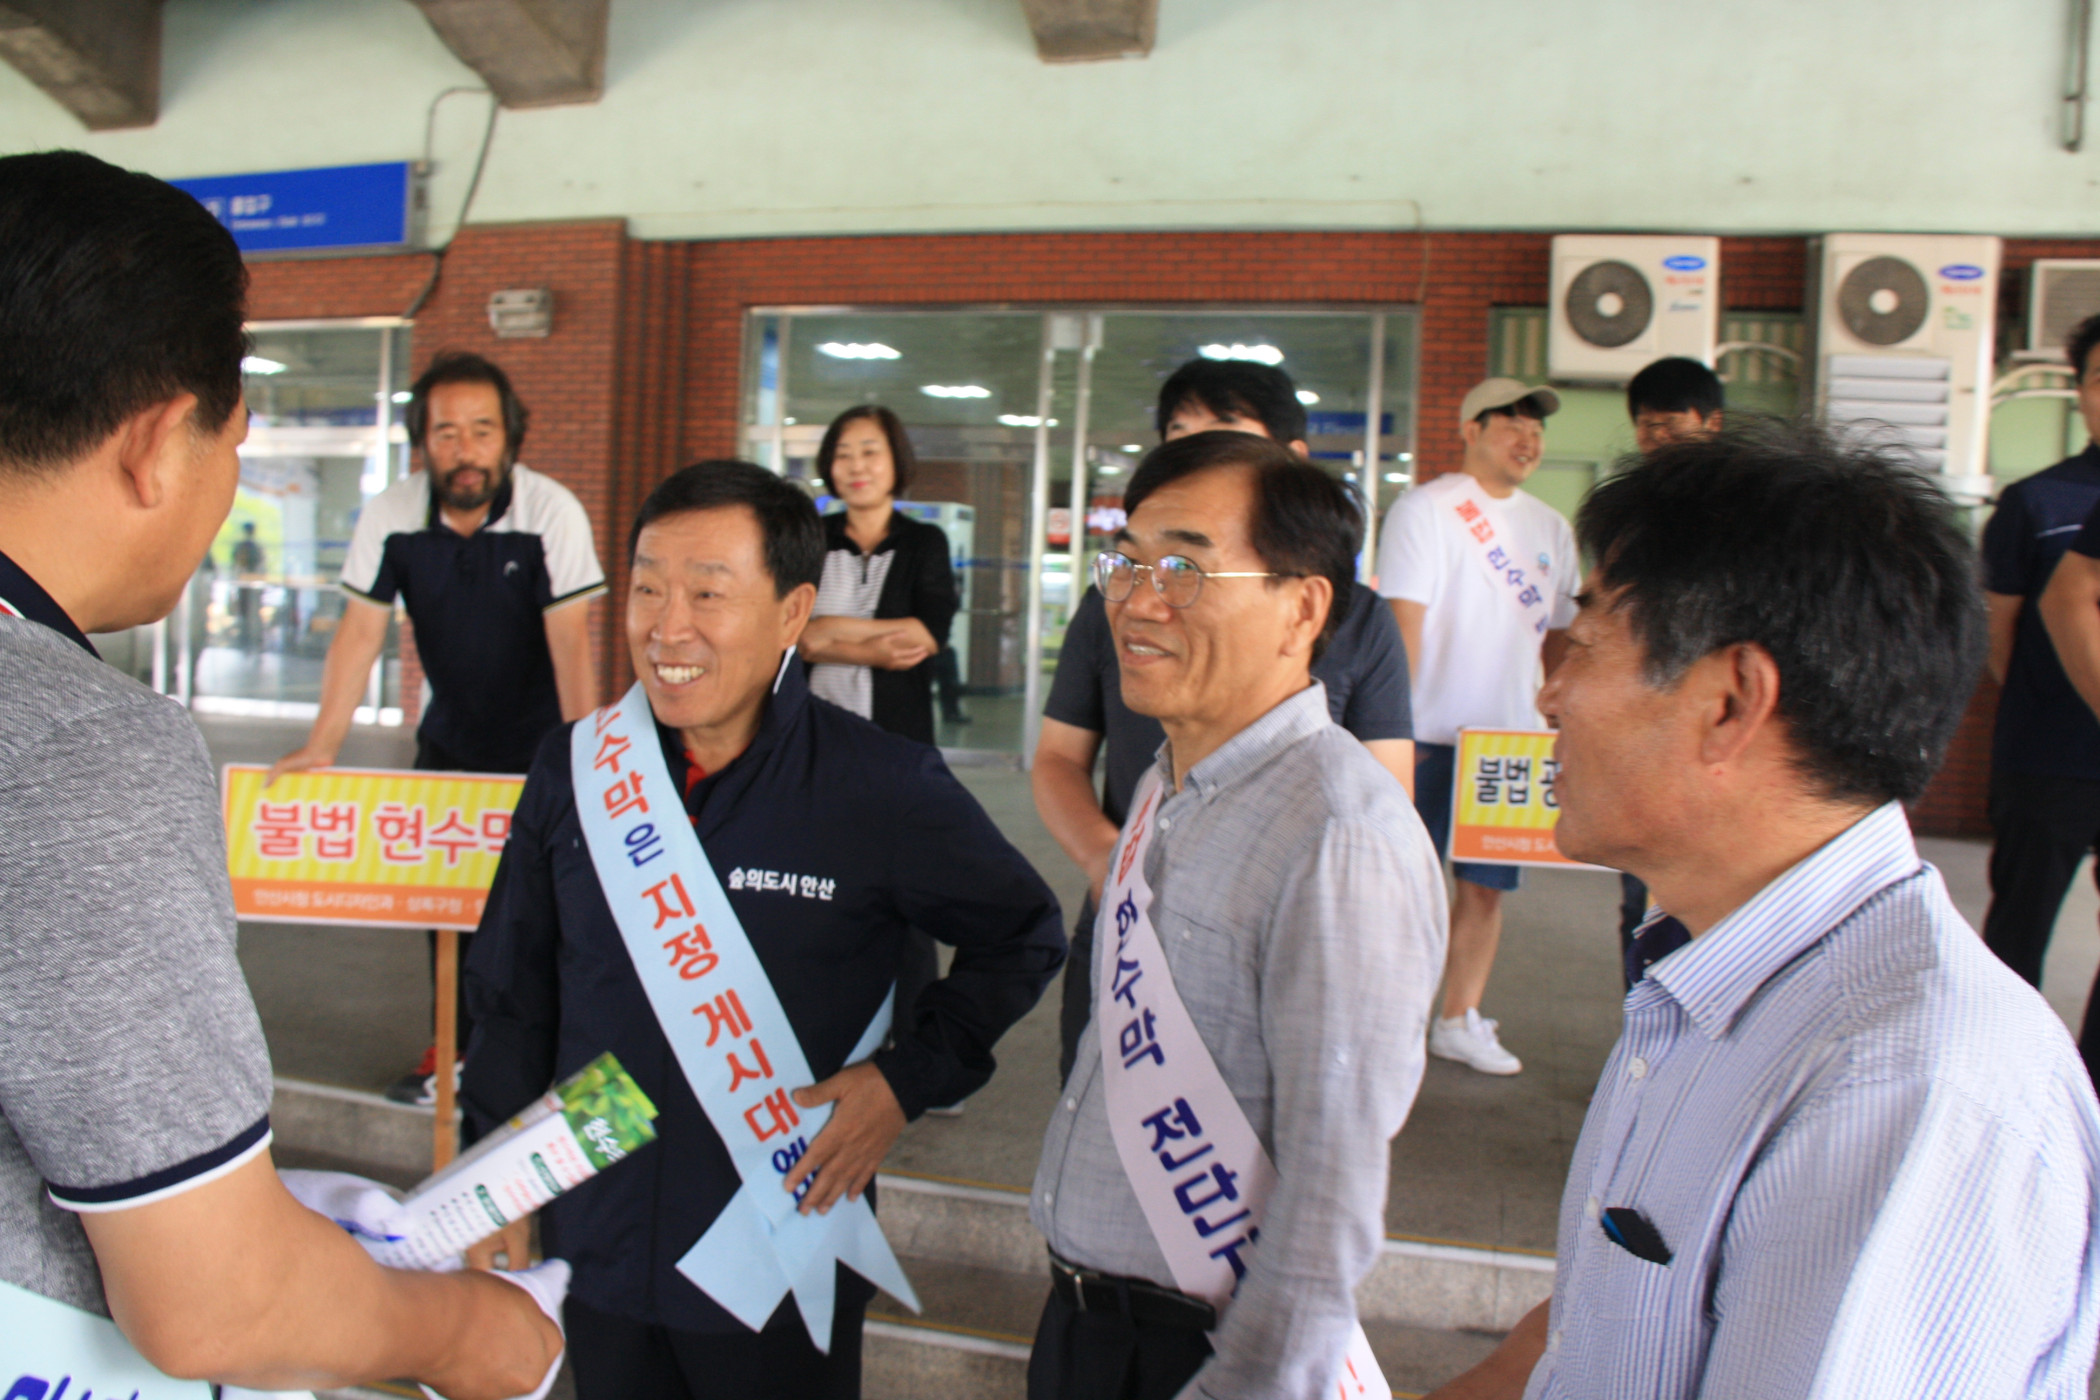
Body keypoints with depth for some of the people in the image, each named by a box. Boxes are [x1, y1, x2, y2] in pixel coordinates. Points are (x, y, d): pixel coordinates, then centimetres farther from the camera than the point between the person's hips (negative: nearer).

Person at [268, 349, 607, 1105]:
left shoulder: (553, 512, -19)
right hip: (450, 732, 4)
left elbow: (570, 635, -23)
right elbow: (361, 630, -7)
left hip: (539, 736, -3)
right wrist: (322, 745, -12)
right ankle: (455, 1049, 23)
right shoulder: (390, 517, -9)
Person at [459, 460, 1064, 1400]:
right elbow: (512, 996, 8)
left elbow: (1022, 936, -1)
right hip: (598, 1257, 3)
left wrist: (908, 1076, -10)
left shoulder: (885, 789, -14)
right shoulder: (573, 769, -3)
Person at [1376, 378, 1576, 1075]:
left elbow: (1558, 636, 18)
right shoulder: (1425, 508, -5)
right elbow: (1403, 622, -11)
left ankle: (1459, 1020, 21)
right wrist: (1397, 723, -17)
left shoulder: (1551, 528, 14)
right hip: (1431, 734, -5)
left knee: (1486, 884, 9)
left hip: (1512, 738, 6)